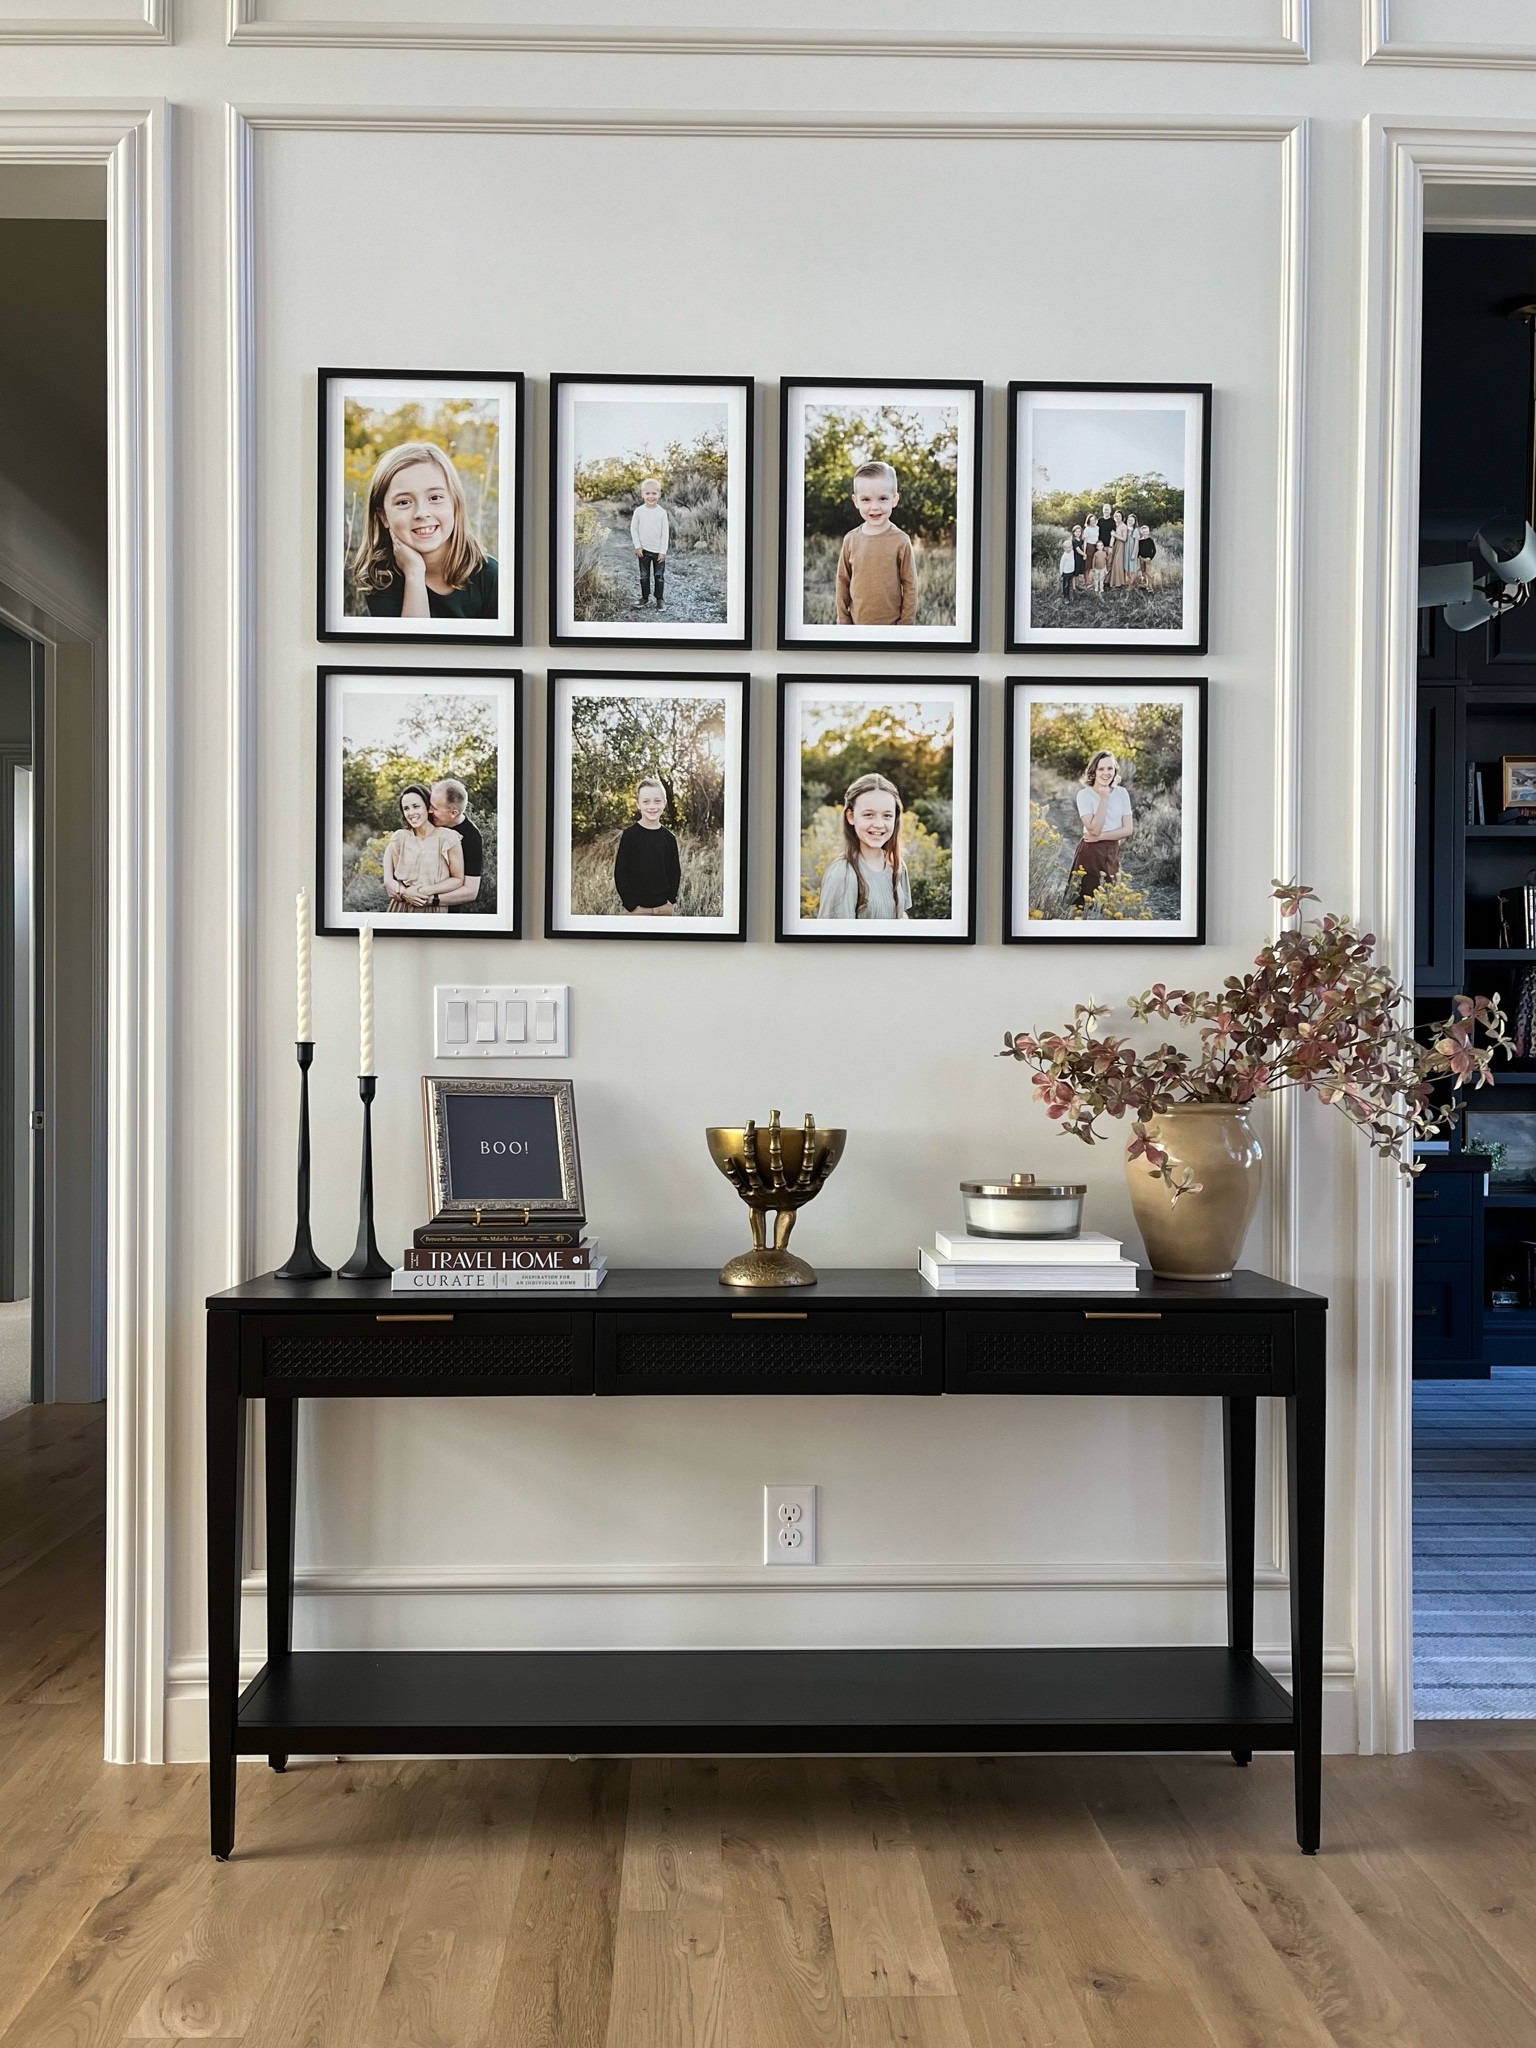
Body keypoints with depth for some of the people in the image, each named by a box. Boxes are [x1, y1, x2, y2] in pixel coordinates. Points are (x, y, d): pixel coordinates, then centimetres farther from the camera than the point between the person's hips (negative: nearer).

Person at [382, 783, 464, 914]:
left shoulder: (447, 838, -6)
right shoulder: (398, 838, 1)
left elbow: (458, 879, -3)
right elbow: (388, 880, 4)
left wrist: (428, 890, -13)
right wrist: (404, 892, -15)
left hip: (433, 911, -2)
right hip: (399, 909, 2)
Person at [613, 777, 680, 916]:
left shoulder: (668, 837, 4)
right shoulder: (629, 835, -6)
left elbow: (675, 871, 11)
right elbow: (620, 873, -6)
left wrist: (671, 899, -1)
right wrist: (631, 904, -11)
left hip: (665, 908, 3)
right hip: (639, 909, -3)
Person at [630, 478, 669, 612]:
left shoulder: (662, 512, -8)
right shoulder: (639, 511, -5)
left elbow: (665, 533, -5)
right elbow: (633, 529, 1)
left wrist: (663, 551, -9)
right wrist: (637, 546, -5)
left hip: (658, 551, -1)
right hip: (643, 550, 1)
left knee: (659, 576, 3)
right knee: (644, 575, 10)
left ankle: (659, 599, 11)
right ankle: (645, 597, 22)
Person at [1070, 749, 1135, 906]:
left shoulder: (1122, 793, 3)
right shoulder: (1084, 794, -7)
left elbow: (1128, 829, -1)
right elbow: (1094, 829, -17)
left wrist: (1101, 837, -12)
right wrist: (1104, 799, -17)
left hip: (1113, 854, 4)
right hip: (1090, 853, -4)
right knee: (1087, 900, -1)